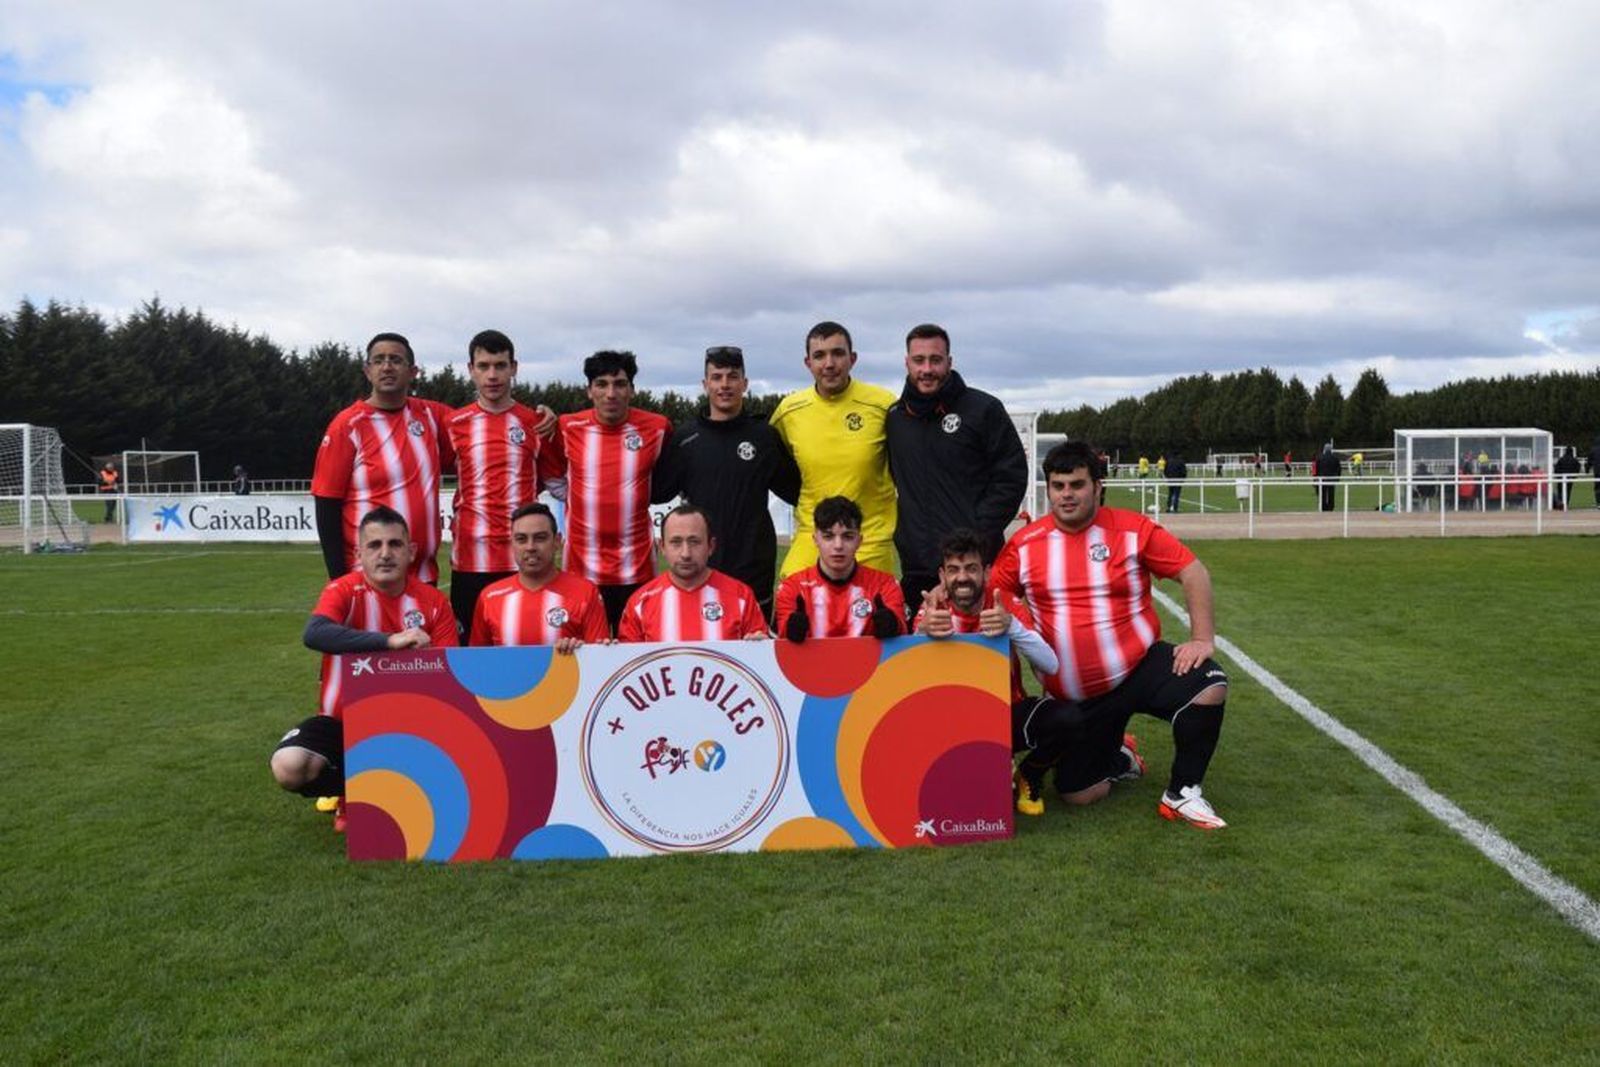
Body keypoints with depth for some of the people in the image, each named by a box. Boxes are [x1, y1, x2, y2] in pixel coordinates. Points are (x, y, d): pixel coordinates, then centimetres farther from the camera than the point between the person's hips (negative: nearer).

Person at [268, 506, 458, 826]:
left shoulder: (433, 601, -4)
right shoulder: (343, 590, -12)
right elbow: (314, 634, -35)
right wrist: (389, 640, -42)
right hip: (344, 721, -1)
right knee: (288, 766, -28)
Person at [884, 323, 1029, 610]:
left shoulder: (983, 409, 0)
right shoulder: (894, 417, 12)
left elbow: (1012, 477, -2)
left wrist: (979, 535, -9)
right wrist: (905, 532, 8)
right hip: (915, 567, 4)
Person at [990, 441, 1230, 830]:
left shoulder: (1133, 529, -6)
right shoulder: (1024, 544, -1)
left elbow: (1193, 572, -5)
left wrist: (1202, 639, -13)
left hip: (1138, 667, -1)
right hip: (1073, 695, 1)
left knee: (1209, 686, -29)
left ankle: (1182, 795, -9)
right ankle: (1117, 758, 45)